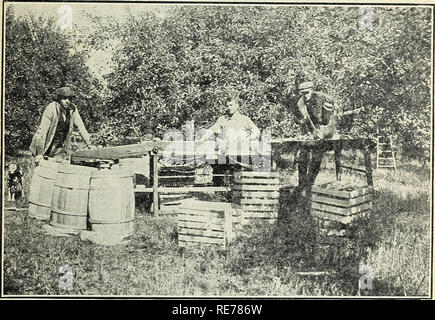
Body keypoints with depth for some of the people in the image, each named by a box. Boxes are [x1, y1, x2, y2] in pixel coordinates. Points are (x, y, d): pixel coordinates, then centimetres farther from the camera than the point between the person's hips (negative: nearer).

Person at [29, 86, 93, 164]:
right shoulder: (51, 109, -19)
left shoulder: (72, 109, -5)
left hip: (60, 147, 4)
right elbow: (42, 130, -24)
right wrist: (40, 153, -28)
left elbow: (81, 127, 3)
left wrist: (89, 145, 0)